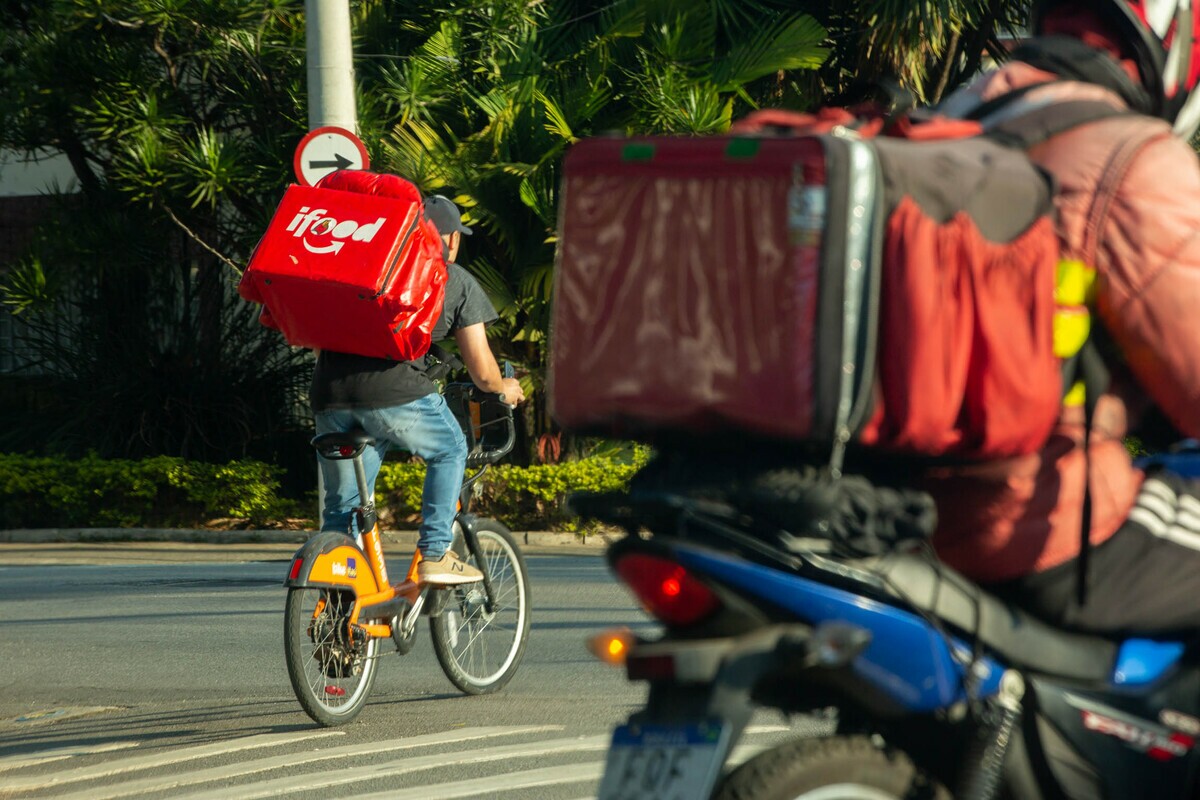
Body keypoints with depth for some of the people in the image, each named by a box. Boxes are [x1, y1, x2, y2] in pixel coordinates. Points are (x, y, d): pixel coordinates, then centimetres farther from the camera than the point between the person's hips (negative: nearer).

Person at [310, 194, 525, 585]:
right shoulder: (458, 282, 15)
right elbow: (482, 373, 15)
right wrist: (505, 388, 36)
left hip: (329, 391, 4)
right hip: (393, 390, -4)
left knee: (341, 504, 17)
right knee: (450, 451, 23)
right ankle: (434, 555, 14)